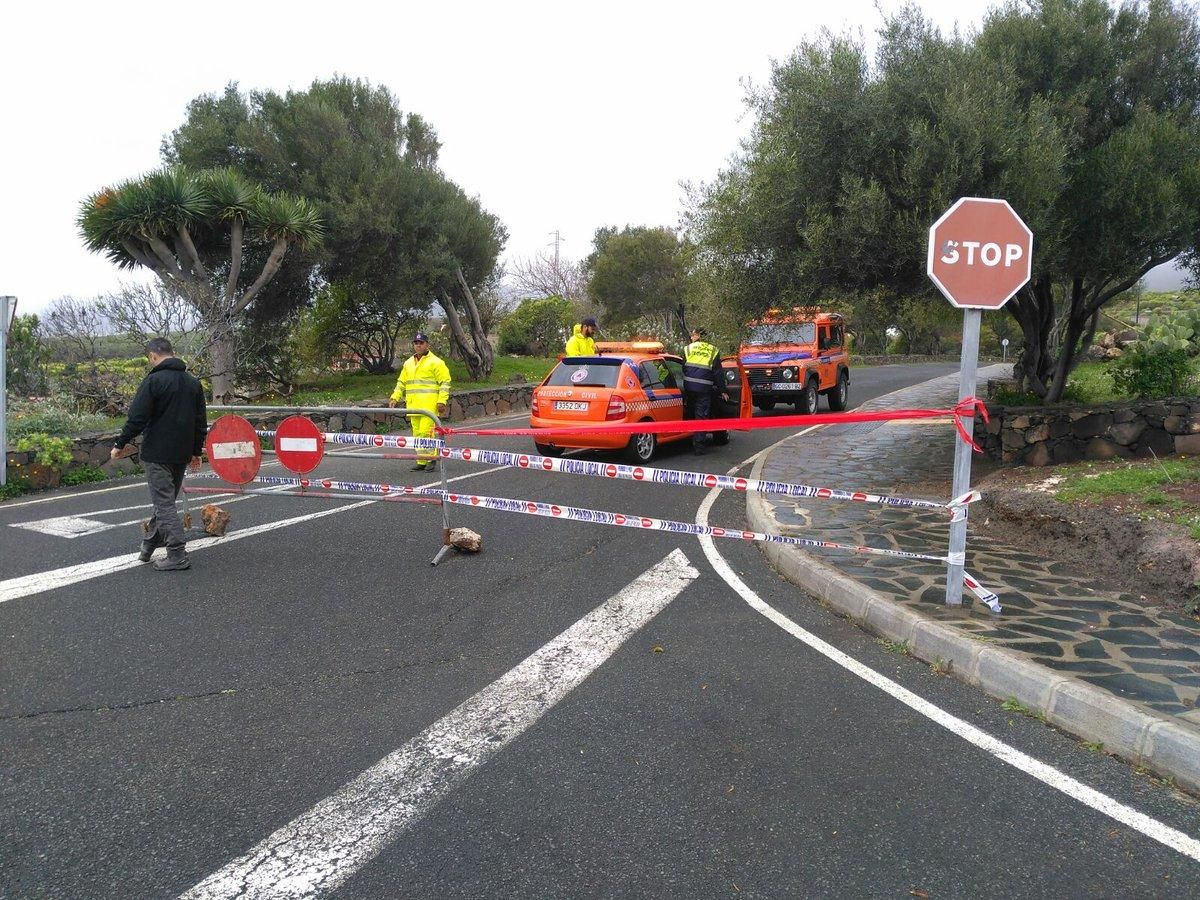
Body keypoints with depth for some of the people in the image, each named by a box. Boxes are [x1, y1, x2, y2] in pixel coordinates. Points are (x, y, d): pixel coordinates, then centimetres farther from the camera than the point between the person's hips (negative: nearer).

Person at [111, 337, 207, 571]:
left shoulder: (153, 381, -11)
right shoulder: (193, 382, 10)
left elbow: (137, 418, -14)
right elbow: (201, 421, 15)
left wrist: (120, 444, -2)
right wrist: (196, 451, 22)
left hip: (158, 453, -7)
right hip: (182, 454, 7)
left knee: (164, 502, -3)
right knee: (166, 499, 18)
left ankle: (178, 554, -6)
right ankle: (150, 543, 30)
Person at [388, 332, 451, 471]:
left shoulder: (435, 362, -1)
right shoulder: (408, 363, 18)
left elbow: (445, 382, -4)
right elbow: (401, 383, 25)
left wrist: (442, 401, -13)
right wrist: (395, 398, 13)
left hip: (429, 405, -6)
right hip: (413, 405, 6)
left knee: (425, 431, -13)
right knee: (417, 433, 7)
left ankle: (432, 458, 1)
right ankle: (421, 462, 13)